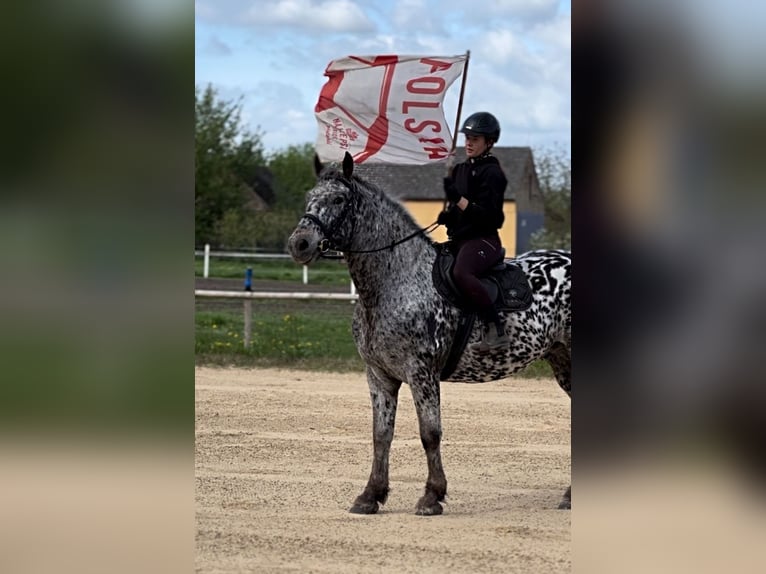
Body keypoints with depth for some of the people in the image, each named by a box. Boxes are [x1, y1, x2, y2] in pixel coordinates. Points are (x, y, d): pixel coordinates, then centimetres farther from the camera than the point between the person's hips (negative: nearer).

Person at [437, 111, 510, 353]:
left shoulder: (492, 173, -9)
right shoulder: (460, 170, 17)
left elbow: (487, 215, -16)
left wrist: (459, 200, -25)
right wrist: (447, 215, 8)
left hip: (483, 240, -10)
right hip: (459, 240, 10)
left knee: (460, 273, -36)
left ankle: (497, 330, -37)